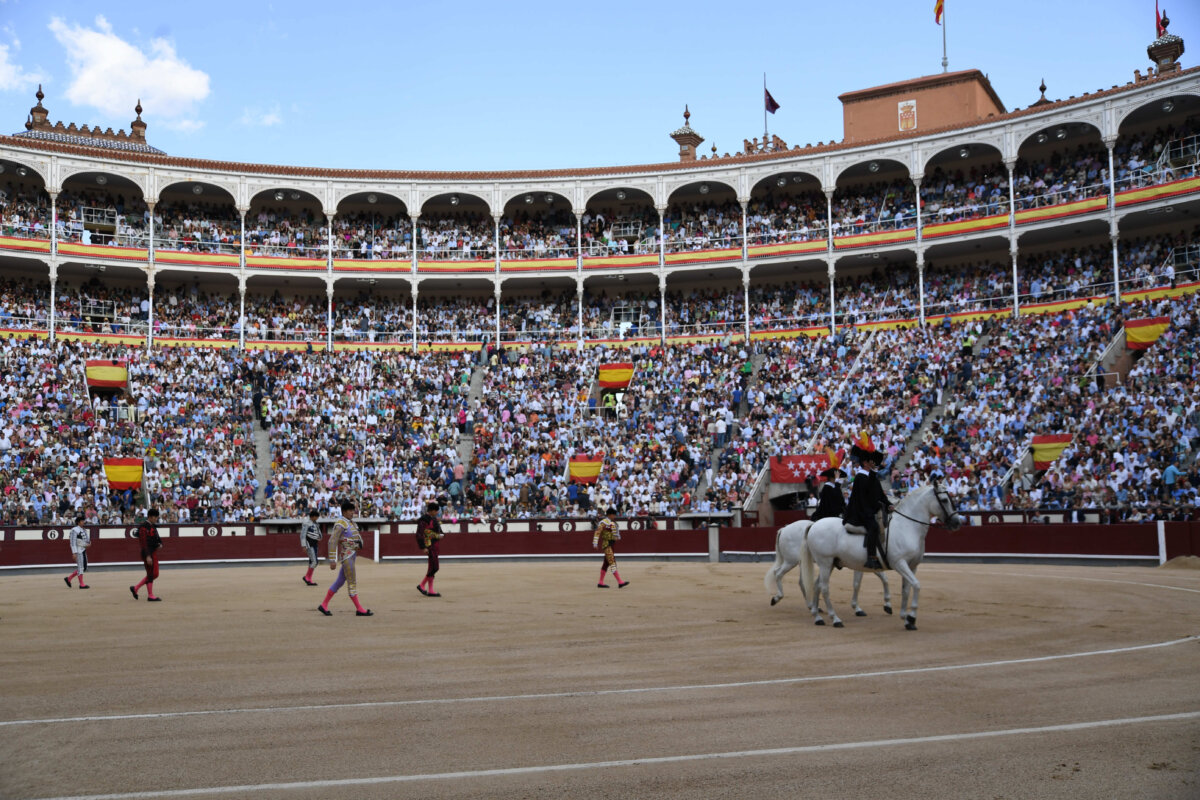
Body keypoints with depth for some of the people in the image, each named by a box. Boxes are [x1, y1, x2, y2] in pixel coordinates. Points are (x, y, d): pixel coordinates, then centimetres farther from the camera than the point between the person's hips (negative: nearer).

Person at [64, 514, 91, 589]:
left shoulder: (84, 530, 14)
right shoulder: (74, 530, -12)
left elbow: (87, 539, 23)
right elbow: (73, 542, -16)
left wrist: (89, 544, -1)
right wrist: (74, 553, -20)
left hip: (83, 550, 9)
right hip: (78, 550, -9)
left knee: (84, 568, 11)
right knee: (80, 567, -5)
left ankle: (68, 578, 21)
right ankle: (81, 584, 1)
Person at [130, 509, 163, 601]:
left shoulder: (153, 526, 14)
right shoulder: (144, 527, -14)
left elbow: (157, 537, 24)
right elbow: (143, 542, -20)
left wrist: (160, 544, 1)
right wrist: (148, 556, -25)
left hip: (154, 553, 9)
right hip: (147, 553, -9)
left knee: (155, 574, 12)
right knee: (150, 574, -3)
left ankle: (135, 588, 22)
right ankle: (150, 596, 6)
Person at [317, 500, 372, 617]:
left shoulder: (350, 522, 15)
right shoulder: (340, 524, -15)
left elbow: (357, 536, 23)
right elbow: (332, 542, -19)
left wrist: (359, 543, 2)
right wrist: (332, 561, -22)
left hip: (352, 555, 10)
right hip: (345, 556, -10)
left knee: (340, 581, 12)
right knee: (352, 582, -5)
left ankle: (324, 605, 19)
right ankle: (359, 609, -2)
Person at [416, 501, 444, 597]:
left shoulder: (434, 518, 14)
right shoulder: (424, 520, -14)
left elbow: (439, 531, 25)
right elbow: (419, 534, -18)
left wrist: (441, 535, 1)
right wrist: (423, 548, -22)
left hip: (435, 545, 9)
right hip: (430, 546, -9)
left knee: (432, 567, 13)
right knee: (434, 567, -8)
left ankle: (422, 585, 24)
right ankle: (430, 591, -1)